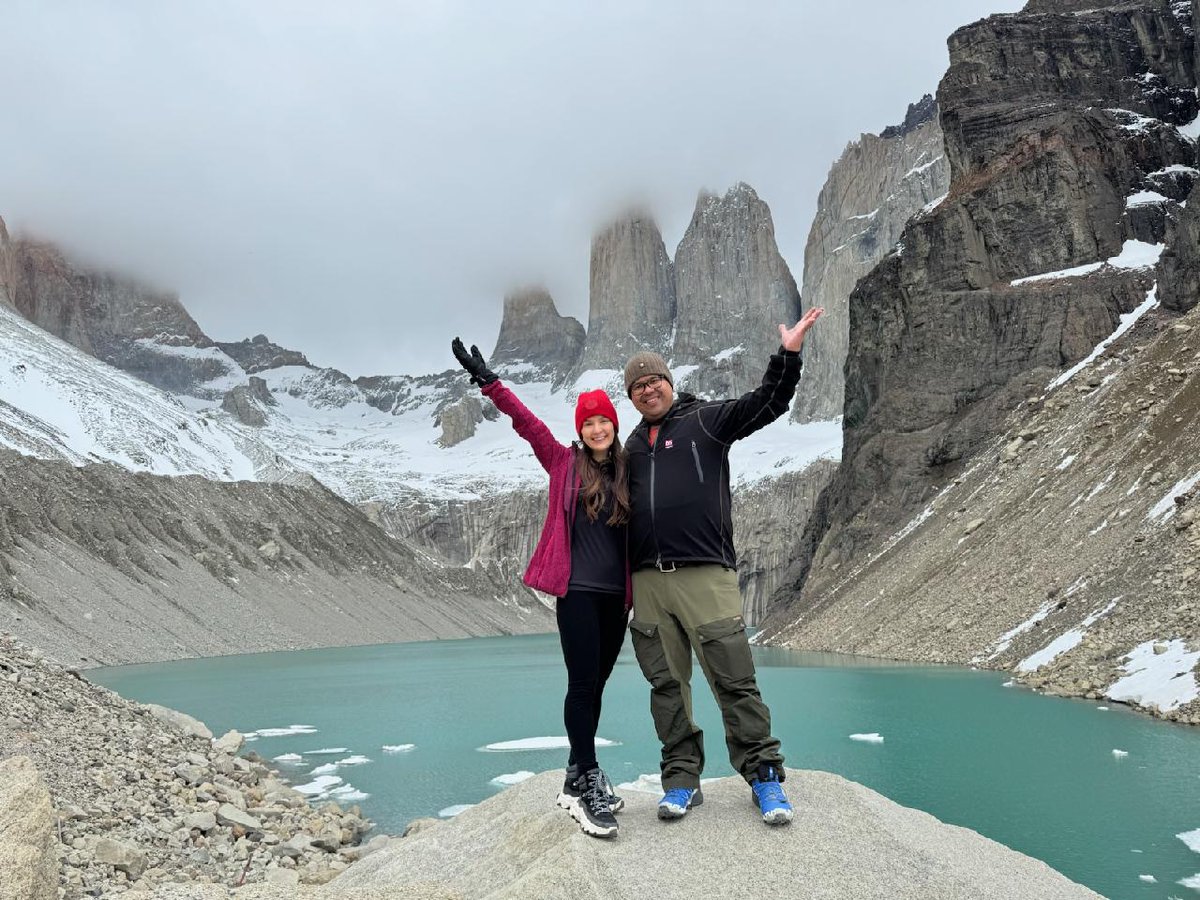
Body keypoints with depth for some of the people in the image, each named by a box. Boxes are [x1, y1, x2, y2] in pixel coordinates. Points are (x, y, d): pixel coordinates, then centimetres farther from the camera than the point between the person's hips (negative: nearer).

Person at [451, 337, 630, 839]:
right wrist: (489, 383, -10)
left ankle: (577, 778, 20)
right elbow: (526, 423, -4)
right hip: (577, 592, -4)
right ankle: (588, 789, -1)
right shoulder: (564, 463, 3)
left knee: (594, 687, 10)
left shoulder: (628, 474, 9)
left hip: (616, 596, 4)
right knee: (583, 685, -7)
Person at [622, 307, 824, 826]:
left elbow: (765, 404, -6)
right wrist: (622, 577, 21)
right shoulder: (633, 444, 21)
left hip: (705, 574, -4)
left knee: (734, 681, -4)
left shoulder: (706, 420, 7)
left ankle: (763, 774, 9)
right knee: (666, 684, 7)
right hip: (647, 581, 5)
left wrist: (788, 355, -20)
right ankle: (682, 778, 17)